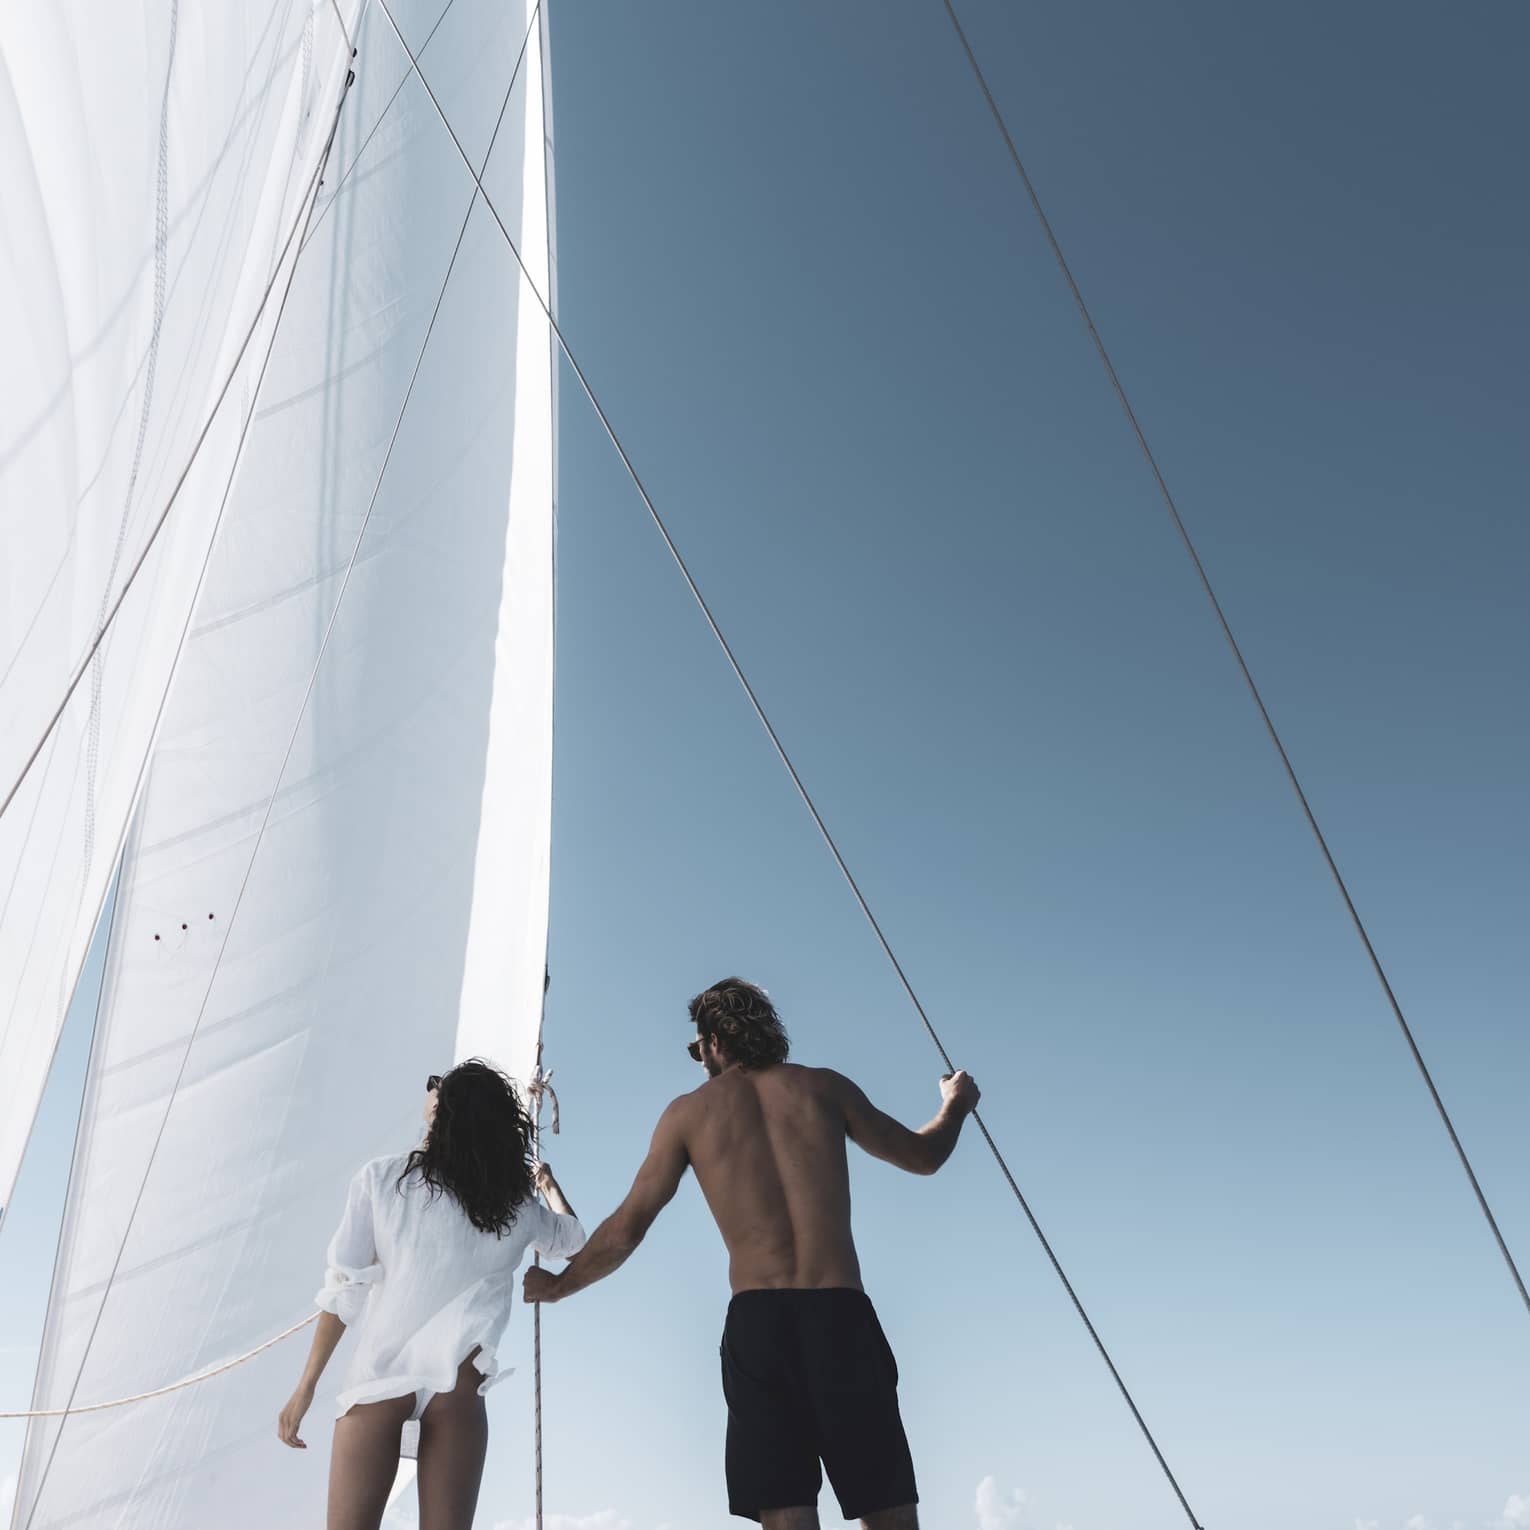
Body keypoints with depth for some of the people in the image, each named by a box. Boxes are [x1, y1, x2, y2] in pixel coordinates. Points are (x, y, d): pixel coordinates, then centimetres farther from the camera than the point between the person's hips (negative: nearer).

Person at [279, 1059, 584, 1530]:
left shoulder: (381, 1178, 2)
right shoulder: (518, 1205, 9)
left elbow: (344, 1288, 1)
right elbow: (573, 1238, 29)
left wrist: (307, 1385, 8)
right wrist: (548, 1183, 48)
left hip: (378, 1373, -1)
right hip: (455, 1380, 1)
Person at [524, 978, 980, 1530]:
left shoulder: (689, 1112, 8)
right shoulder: (825, 1086, 9)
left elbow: (625, 1230, 10)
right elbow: (921, 1155, 22)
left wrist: (558, 1285, 27)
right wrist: (956, 1104, 42)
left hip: (756, 1322, 0)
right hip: (842, 1315, 0)